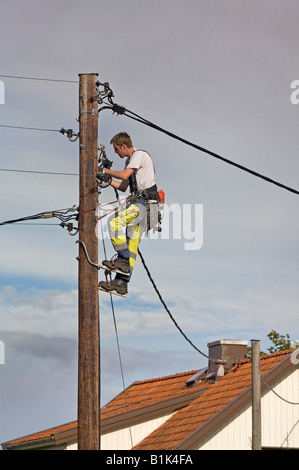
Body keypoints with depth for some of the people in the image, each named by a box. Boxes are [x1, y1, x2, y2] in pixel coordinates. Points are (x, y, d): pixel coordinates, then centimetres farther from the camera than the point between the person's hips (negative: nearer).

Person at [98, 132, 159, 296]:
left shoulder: (140, 155, -6)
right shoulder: (130, 160, 25)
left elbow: (124, 175, -19)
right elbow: (123, 187, 27)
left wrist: (107, 171, -5)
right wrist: (107, 179, 18)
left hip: (144, 201, -10)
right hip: (139, 204, 10)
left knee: (115, 221, -26)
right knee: (131, 245, 3)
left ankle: (123, 260, -26)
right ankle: (121, 284, 0)